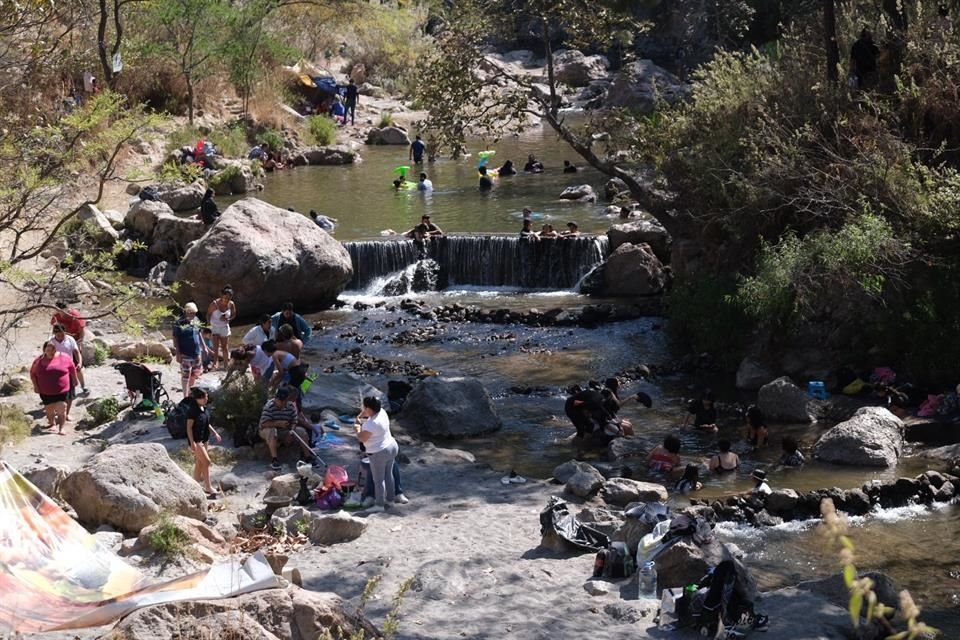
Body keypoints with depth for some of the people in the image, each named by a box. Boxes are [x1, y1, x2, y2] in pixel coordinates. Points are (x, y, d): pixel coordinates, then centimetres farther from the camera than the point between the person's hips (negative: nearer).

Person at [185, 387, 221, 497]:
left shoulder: (203, 408, 5)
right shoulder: (192, 410, -20)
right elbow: (189, 427, -18)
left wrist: (215, 433, 14)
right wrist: (192, 443, -22)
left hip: (204, 439, 9)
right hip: (196, 440, -9)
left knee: (199, 462, 15)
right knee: (206, 461, -9)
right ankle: (208, 487, -4)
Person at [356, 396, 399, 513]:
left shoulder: (371, 424, -30)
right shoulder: (382, 412, -6)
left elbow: (362, 438, -19)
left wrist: (358, 429, -3)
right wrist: (361, 415, 6)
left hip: (379, 454, -9)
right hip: (391, 447, 9)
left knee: (378, 480, 3)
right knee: (388, 475, 22)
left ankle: (379, 505, 11)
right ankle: (390, 498, 35)